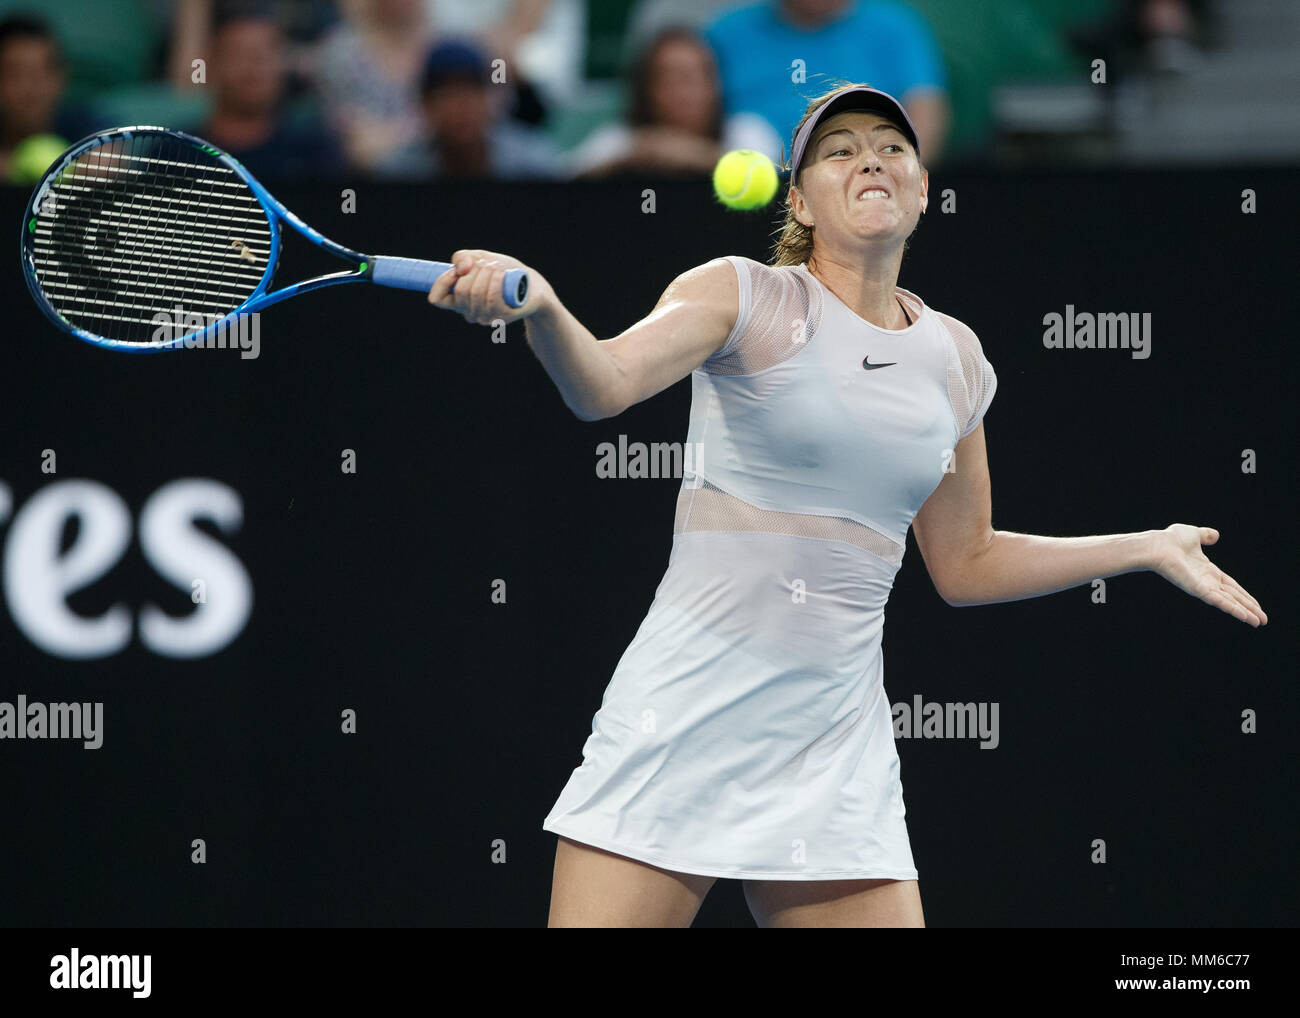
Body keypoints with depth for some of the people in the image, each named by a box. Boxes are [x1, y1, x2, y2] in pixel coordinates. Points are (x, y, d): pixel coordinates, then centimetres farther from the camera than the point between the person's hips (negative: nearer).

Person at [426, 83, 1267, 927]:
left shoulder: (955, 357, 12)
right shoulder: (746, 296, -3)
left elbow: (964, 564, 24)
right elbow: (603, 384, -22)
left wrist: (1150, 549, 23)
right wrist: (541, 308, -43)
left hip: (835, 744, 4)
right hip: (685, 722, -4)